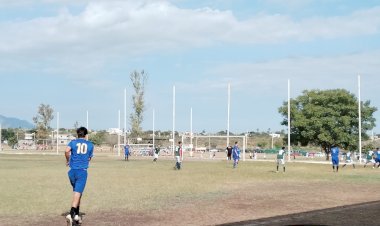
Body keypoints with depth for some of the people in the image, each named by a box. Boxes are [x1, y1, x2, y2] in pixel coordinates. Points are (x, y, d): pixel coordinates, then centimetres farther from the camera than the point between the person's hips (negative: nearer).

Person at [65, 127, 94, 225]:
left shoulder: (73, 142, 6)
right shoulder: (90, 144, 9)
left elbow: (67, 151, -14)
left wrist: (68, 160, 2)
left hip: (72, 171, 2)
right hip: (82, 171, -2)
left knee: (77, 192, 19)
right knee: (78, 193, -11)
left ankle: (76, 215, 23)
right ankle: (71, 214, -29)